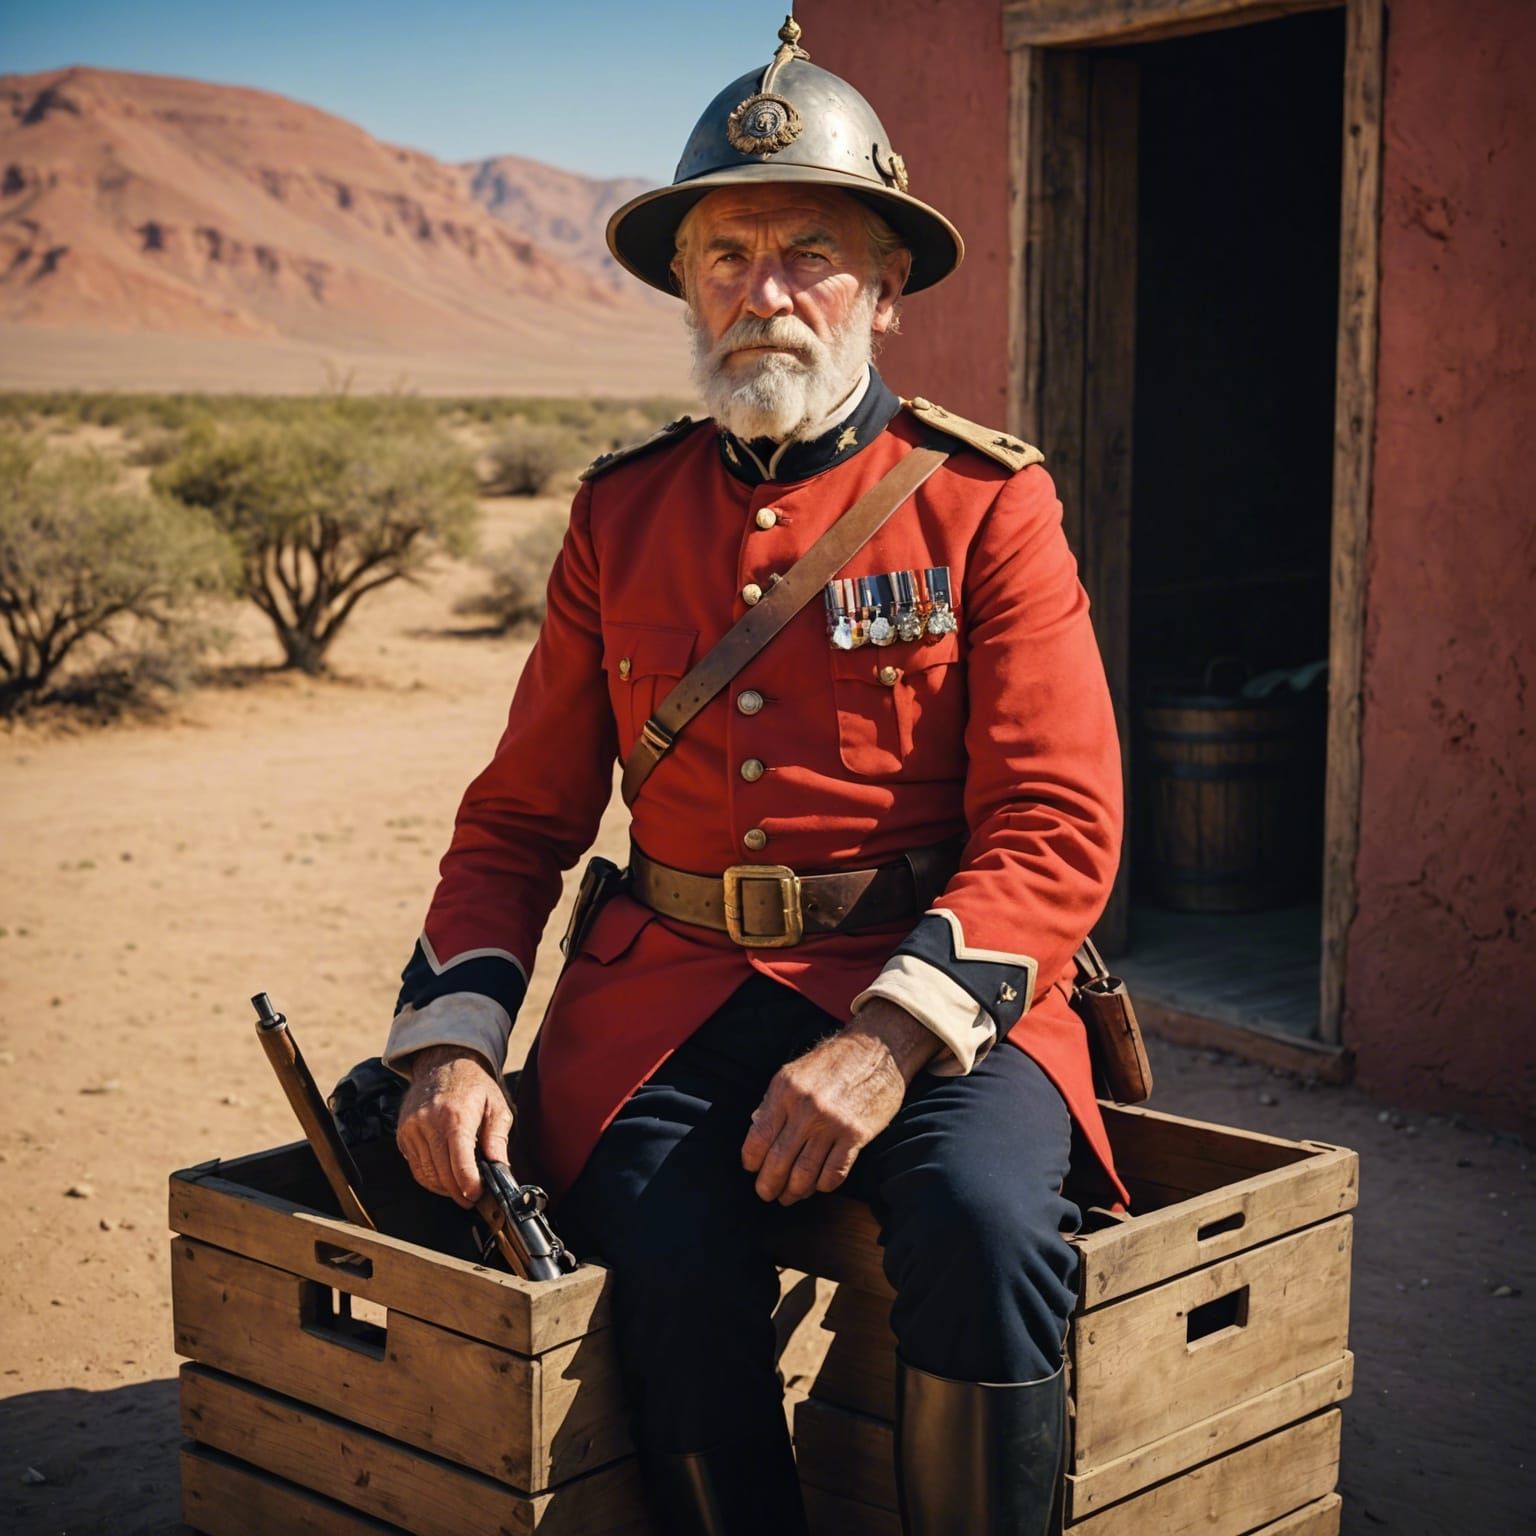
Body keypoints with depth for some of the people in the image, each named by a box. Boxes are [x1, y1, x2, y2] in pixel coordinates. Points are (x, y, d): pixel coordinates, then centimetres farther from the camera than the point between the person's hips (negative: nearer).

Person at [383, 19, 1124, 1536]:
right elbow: (519, 818, 13)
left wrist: (893, 1034, -21)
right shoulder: (621, 514, 10)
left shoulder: (986, 499, 1)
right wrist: (450, 1040, -4)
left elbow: (1060, 826, -6)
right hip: (674, 997, 2)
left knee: (984, 1224, -31)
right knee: (673, 1271, -26)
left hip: (938, 984, -2)